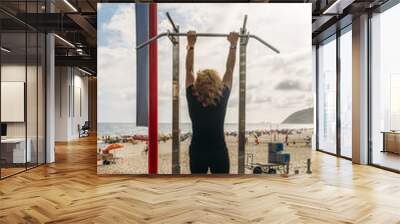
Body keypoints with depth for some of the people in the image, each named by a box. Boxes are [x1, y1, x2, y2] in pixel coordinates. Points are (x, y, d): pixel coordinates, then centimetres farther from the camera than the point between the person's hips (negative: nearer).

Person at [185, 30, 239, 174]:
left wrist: (191, 45, 5)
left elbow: (189, 70, 2)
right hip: (219, 153, 0)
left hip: (197, 152, 1)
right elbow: (229, 70, 2)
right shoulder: (222, 97, -6)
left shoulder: (192, 98, -6)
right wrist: (233, 45, 8)